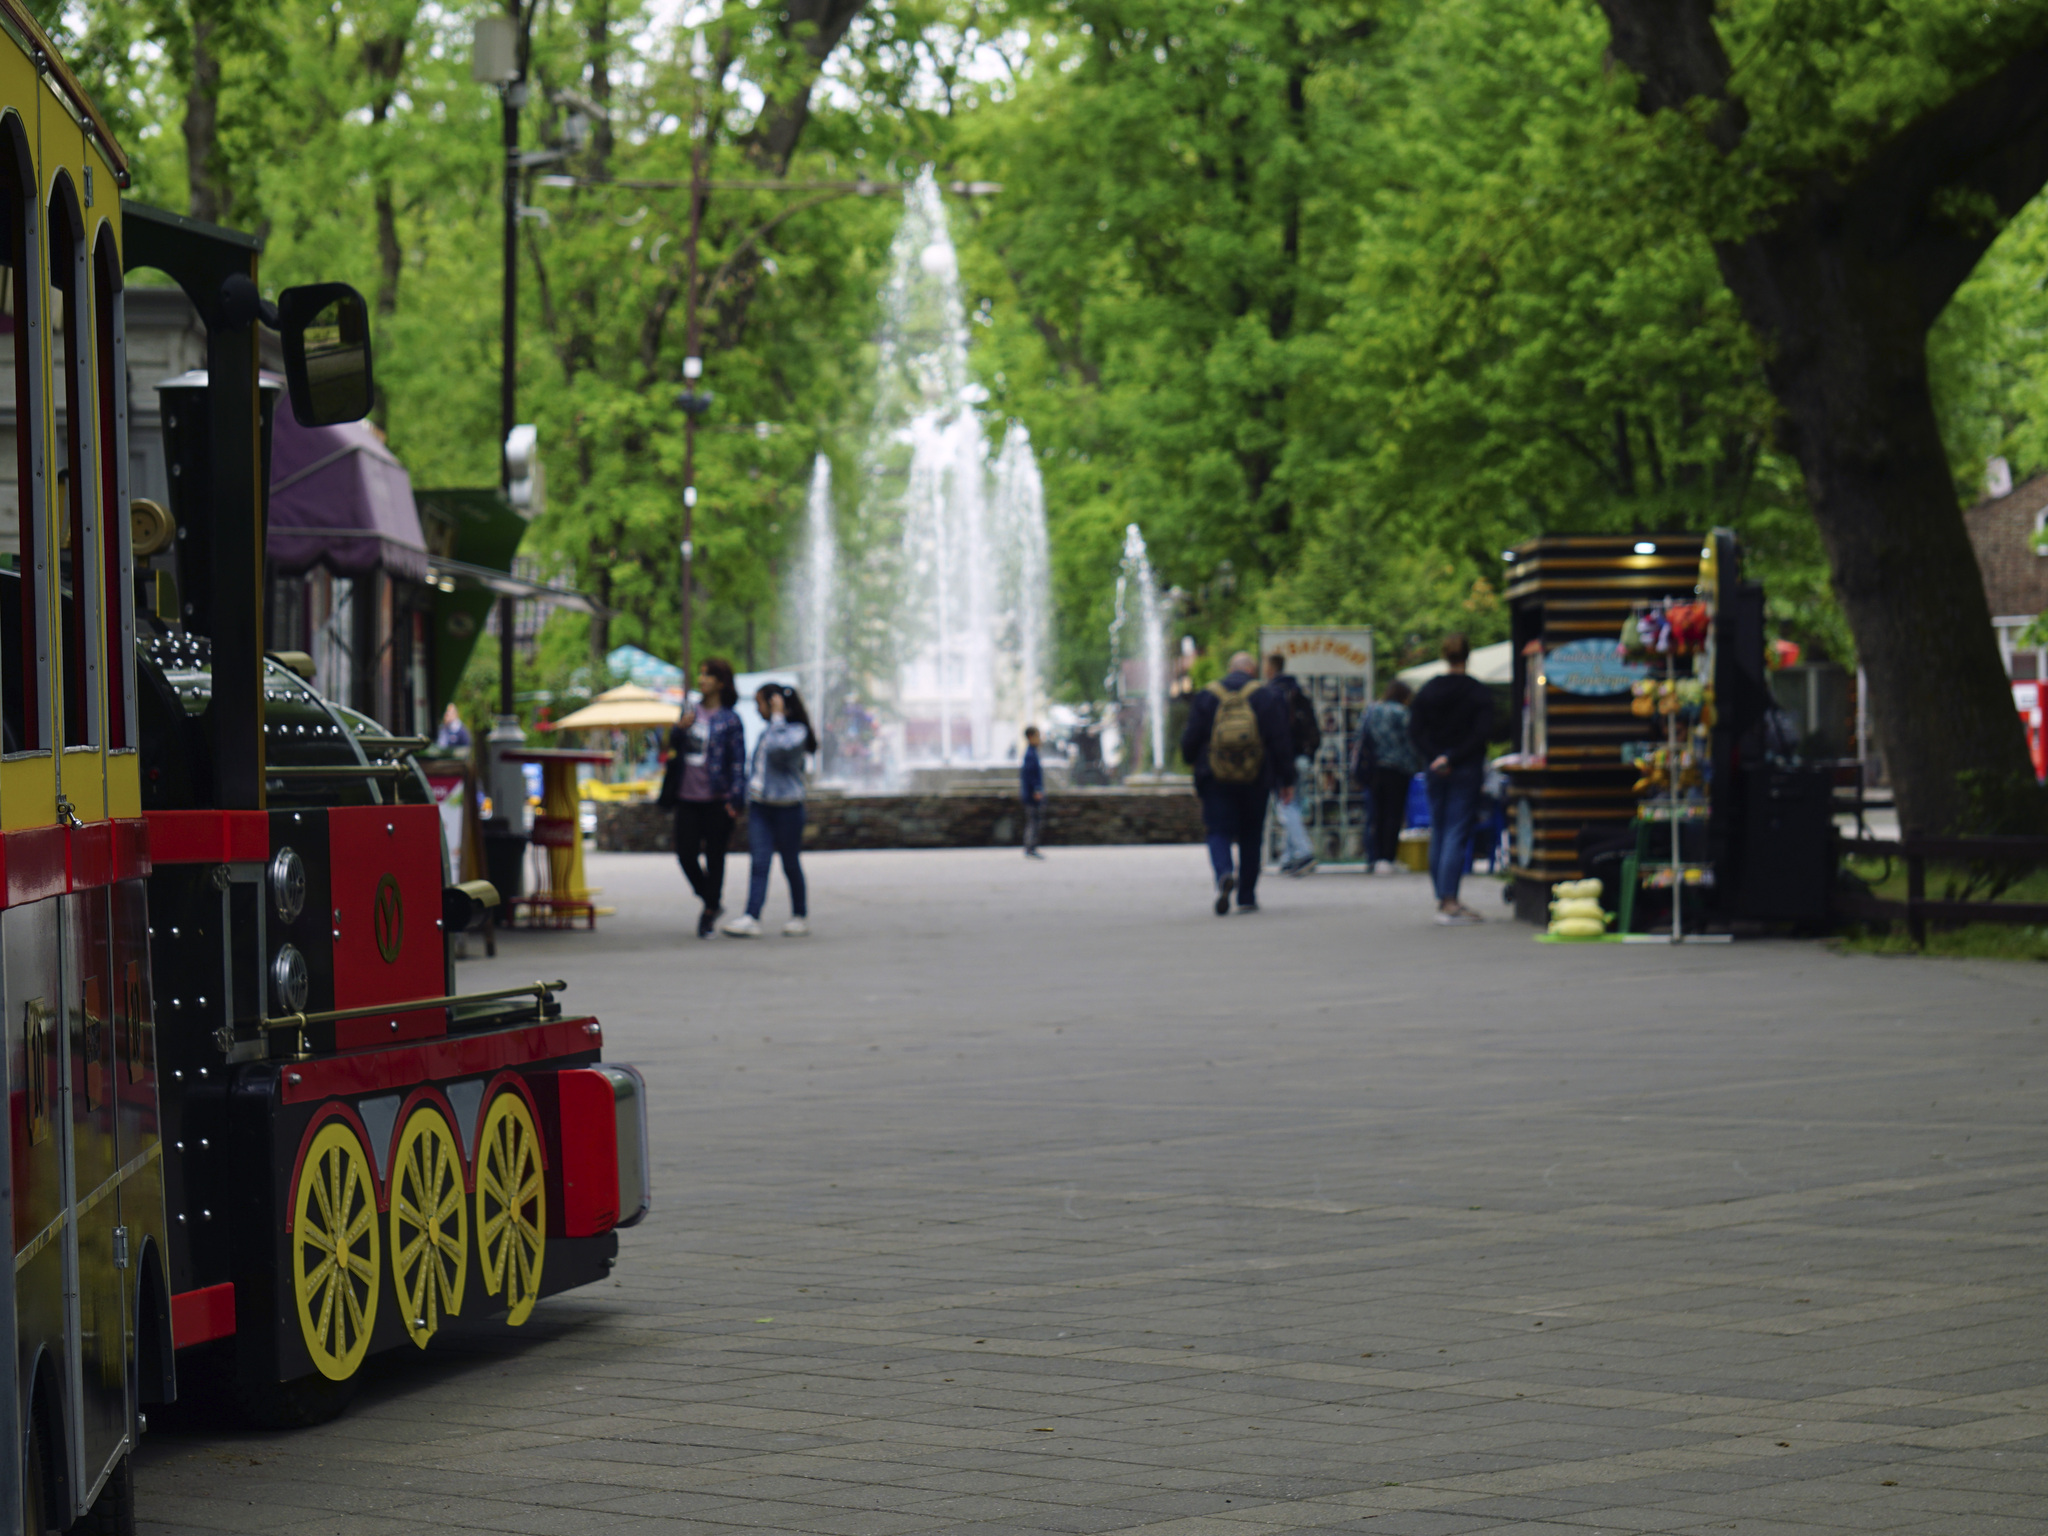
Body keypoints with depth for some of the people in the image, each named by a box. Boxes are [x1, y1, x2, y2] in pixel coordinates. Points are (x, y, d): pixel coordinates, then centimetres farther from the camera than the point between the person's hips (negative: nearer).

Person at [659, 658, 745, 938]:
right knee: (686, 854, 2)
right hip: (687, 797, 5)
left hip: (716, 800, -5)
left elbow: (738, 761, -6)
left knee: (714, 857, 1)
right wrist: (680, 728, -3)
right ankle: (712, 903, 23)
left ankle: (709, 914, 11)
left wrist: (734, 799, -13)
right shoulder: (691, 713, 11)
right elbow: (673, 745, 19)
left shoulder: (729, 720, -5)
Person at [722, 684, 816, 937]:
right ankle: (752, 918, -17)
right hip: (760, 806, 6)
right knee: (759, 862, -7)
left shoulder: (796, 731, -7)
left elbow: (780, 748, -27)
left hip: (786, 808, -6)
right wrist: (748, 797, 15)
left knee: (791, 864, 5)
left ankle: (800, 915, 19)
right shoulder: (766, 733, 17)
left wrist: (777, 717, -17)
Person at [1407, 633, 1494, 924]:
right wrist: (1453, 758, -14)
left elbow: (1415, 731, -1)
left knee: (1438, 832, 13)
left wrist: (1434, 758, -8)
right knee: (1457, 833, -6)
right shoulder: (1478, 692, -6)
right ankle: (1449, 902, -14)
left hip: (1435, 771, 4)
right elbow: (1481, 733, -15)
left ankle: (1442, 898, 16)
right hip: (1466, 770, -4)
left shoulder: (1428, 690, 4)